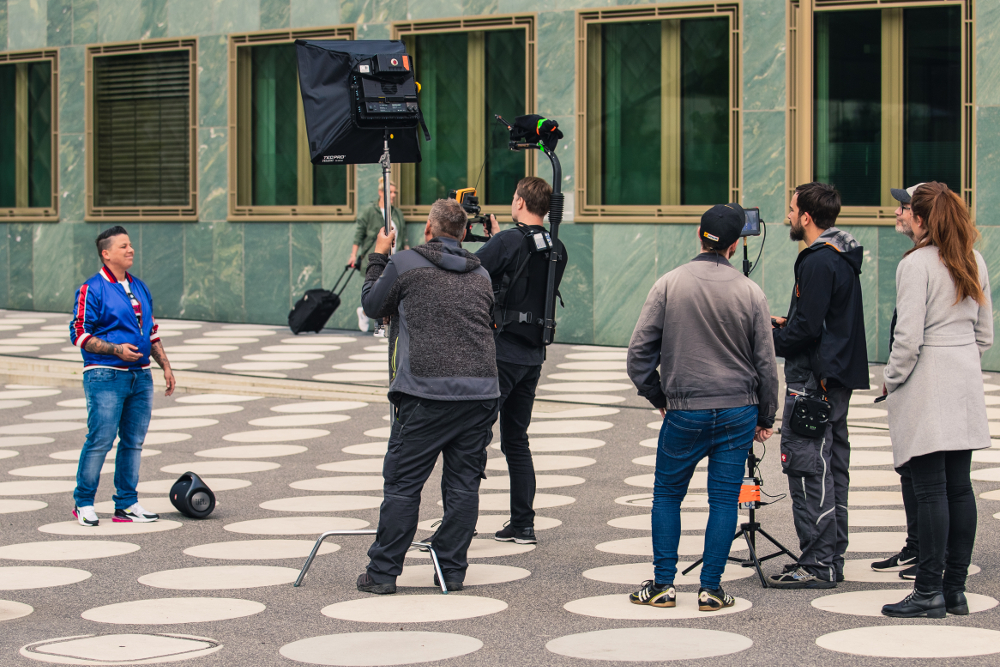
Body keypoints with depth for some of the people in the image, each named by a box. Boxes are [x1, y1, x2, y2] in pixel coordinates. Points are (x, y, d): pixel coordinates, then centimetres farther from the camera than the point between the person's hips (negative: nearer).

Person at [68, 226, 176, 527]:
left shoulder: (140, 287, 16)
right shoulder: (92, 290, -5)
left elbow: (152, 332, 24)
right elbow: (80, 335, -9)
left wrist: (165, 366, 17)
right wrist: (117, 349, -18)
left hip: (140, 376, 6)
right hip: (105, 377, -6)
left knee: (133, 442, 7)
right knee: (100, 440, -7)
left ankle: (126, 504, 14)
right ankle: (83, 503, 5)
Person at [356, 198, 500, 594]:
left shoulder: (405, 264, 3)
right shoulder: (481, 275, 17)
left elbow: (372, 305, 15)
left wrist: (378, 257, 28)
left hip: (426, 392, -4)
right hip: (480, 391, 4)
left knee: (402, 483, 1)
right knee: (463, 484, 8)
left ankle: (383, 572, 4)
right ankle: (452, 571, 11)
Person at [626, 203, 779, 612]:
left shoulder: (669, 285, -4)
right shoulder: (750, 293, -2)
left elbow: (639, 351, -3)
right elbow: (766, 362, 3)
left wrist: (657, 396, 12)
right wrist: (765, 418, 14)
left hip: (684, 412, -1)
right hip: (738, 411, 1)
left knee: (667, 496, 12)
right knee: (724, 499, 6)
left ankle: (663, 585, 11)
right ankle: (711, 588, 6)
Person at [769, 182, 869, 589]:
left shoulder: (819, 261, -17)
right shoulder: (844, 257, 15)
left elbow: (809, 328, -21)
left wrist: (771, 341, -8)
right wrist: (787, 324, 14)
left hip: (814, 379, -10)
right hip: (837, 378, 10)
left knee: (807, 467, -8)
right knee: (831, 467, 13)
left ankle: (818, 565, -9)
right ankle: (832, 558, 18)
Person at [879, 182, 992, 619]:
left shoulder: (916, 264, -12)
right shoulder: (974, 263, 10)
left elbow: (908, 337, -16)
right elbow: (985, 333, 15)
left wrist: (891, 381, -3)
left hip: (926, 387, -7)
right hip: (966, 386, 7)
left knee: (930, 490, -6)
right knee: (959, 486, 9)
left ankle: (929, 592, -5)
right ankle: (955, 589, 13)